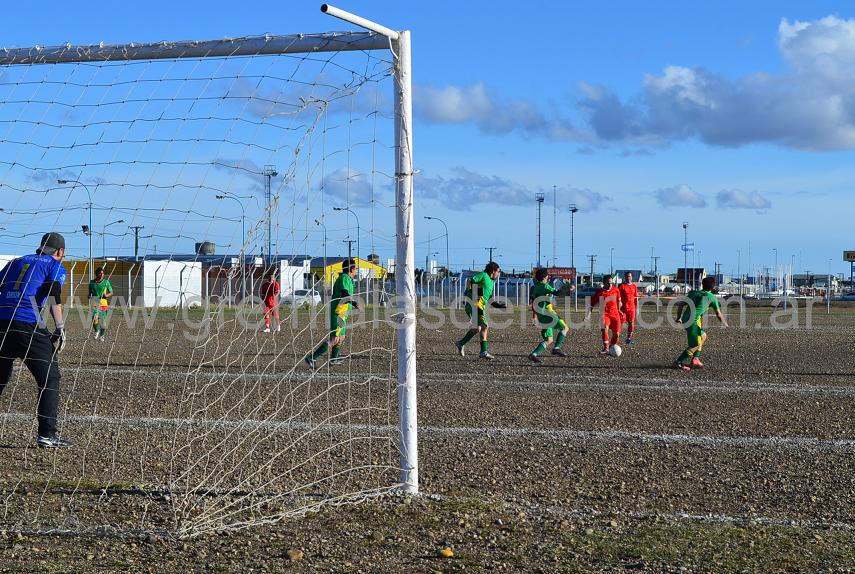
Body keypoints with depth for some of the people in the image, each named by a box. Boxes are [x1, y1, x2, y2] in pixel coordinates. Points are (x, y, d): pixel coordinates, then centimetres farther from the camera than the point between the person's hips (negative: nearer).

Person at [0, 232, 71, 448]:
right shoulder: (55, 265, 11)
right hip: (29, 327, -5)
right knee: (50, 378, 3)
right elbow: (53, 294, -6)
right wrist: (60, 329, -9)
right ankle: (47, 434, -4)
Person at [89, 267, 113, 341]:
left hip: (103, 304, 0)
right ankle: (96, 331, 9)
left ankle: (101, 335, 27)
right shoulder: (92, 282, 5)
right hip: (95, 304, 0)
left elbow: (111, 293, 7)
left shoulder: (106, 282, 2)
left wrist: (107, 295, -14)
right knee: (95, 319, -20)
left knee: (103, 321, 4)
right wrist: (89, 296, -6)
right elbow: (90, 292, 16)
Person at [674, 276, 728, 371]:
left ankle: (695, 359, 15)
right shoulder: (712, 297, 8)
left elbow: (680, 304, 18)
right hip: (694, 320, -7)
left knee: (703, 336, 23)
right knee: (696, 344, -3)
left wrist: (679, 318, 22)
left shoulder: (693, 293, 23)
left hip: (685, 318, 7)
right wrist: (724, 324, 31)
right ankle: (678, 363, -9)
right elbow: (719, 314, 15)